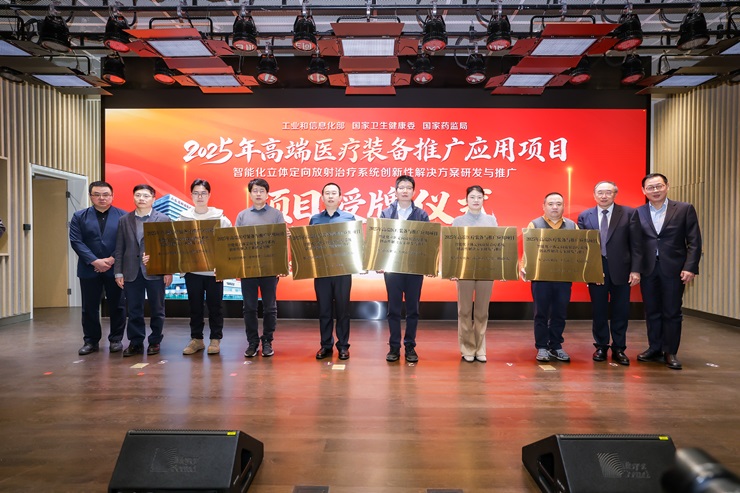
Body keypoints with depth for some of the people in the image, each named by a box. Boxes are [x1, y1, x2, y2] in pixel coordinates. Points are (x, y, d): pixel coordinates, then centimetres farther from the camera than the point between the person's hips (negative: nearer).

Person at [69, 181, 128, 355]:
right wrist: (95, 261, -15)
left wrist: (111, 259, -15)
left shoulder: (123, 216, 2)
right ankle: (90, 341, 20)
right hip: (89, 269, 1)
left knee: (117, 306, 5)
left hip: (115, 268, -1)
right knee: (89, 307, 8)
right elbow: (76, 241, -3)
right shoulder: (79, 217, 6)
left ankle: (116, 340, 18)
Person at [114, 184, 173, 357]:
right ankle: (136, 343, 19)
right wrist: (118, 272, 2)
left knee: (157, 309, 6)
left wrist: (169, 271, -7)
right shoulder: (124, 220, 9)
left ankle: (155, 342, 19)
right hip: (131, 272, 3)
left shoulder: (163, 219, 1)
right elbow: (120, 249, 8)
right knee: (134, 310, 8)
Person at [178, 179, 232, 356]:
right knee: (195, 306, 10)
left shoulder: (220, 218, -1)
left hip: (214, 270, -2)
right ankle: (196, 339, 23)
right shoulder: (183, 218, 5)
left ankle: (215, 340, 18)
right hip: (192, 270, 2)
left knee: (215, 305, 6)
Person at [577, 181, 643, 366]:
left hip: (621, 269, -1)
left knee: (620, 311, 6)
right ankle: (601, 347, 22)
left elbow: (636, 244, -1)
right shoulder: (584, 216, 5)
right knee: (598, 311, 9)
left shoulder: (629, 213, 1)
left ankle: (618, 349, 19)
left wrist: (635, 270, -7)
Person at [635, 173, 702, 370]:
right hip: (648, 269, 2)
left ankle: (670, 353, 14)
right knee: (651, 312, 9)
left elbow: (694, 242, -1)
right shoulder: (637, 213, 5)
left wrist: (690, 267, -9)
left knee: (672, 312, 4)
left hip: (673, 269, -2)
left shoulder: (685, 209, 1)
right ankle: (654, 349, 20)